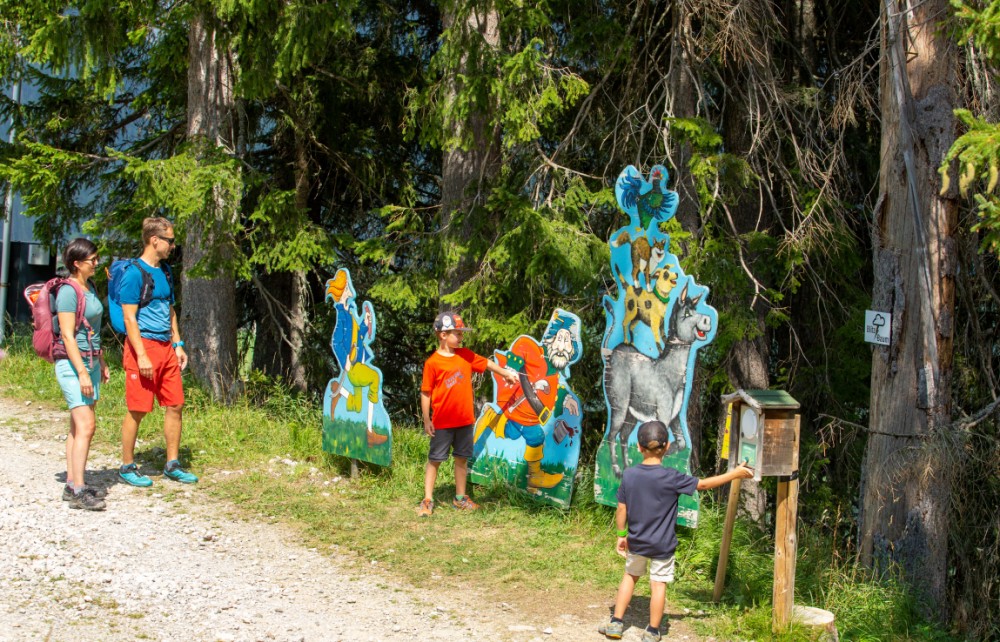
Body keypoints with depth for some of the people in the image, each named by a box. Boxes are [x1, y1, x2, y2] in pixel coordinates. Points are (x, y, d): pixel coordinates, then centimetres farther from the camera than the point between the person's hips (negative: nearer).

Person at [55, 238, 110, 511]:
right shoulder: (68, 292, -14)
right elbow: (68, 336, -18)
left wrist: (101, 363, 23)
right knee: (86, 426, -14)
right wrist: (82, 373, -21)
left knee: (78, 427, 9)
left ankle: (72, 483, 13)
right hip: (73, 364, -9)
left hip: (90, 362, 9)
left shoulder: (90, 288, 13)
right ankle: (78, 491, -14)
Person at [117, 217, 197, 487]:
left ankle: (173, 464, 17)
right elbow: (129, 317, -14)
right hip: (143, 346, -8)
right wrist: (141, 356, -19)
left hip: (166, 348, 8)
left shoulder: (165, 271, 14)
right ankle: (127, 467, 11)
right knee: (137, 411, -1)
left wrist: (177, 345, 15)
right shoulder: (134, 273, -11)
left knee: (175, 405, 8)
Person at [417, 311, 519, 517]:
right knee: (434, 460, 3)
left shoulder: (466, 355, 4)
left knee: (462, 458, 13)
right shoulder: (432, 363, -12)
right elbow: (425, 393, -10)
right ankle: (427, 500, 9)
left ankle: (460, 498, 25)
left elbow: (487, 364, 15)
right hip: (442, 422, -5)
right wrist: (426, 420, -10)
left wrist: (507, 373, 11)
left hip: (465, 420, 5)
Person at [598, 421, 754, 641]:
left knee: (630, 576, 21)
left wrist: (622, 535, 11)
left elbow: (622, 509, -3)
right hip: (662, 545, -3)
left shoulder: (629, 475, -9)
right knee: (658, 584, 9)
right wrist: (735, 474, 0)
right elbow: (703, 484, -10)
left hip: (636, 542, 3)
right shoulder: (671, 478, -18)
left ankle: (616, 623, 23)